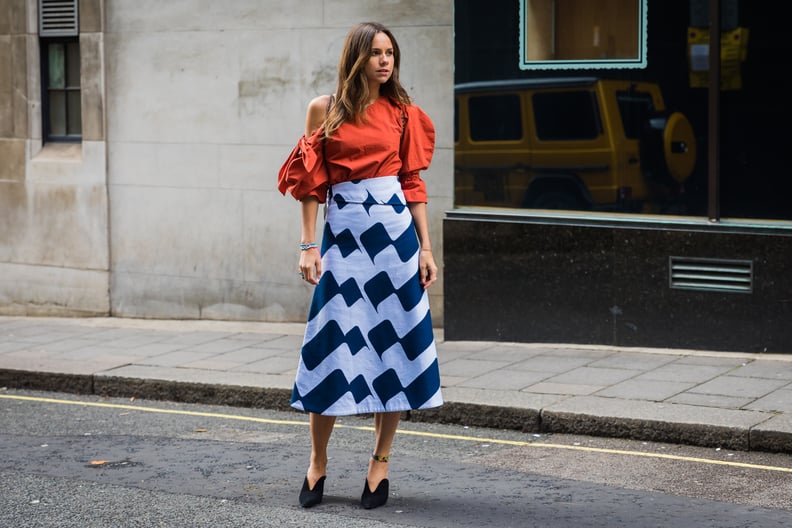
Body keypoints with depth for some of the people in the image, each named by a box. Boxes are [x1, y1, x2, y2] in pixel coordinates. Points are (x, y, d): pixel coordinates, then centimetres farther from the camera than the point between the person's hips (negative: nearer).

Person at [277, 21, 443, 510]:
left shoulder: (402, 113, 8)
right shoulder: (324, 110, 4)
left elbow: (413, 184, 9)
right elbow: (310, 182, 5)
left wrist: (426, 248, 3)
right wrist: (309, 245, -2)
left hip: (394, 231, 1)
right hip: (342, 234, -1)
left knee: (393, 341, 2)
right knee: (333, 344, -1)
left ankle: (381, 461, 12)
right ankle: (318, 461, 13)